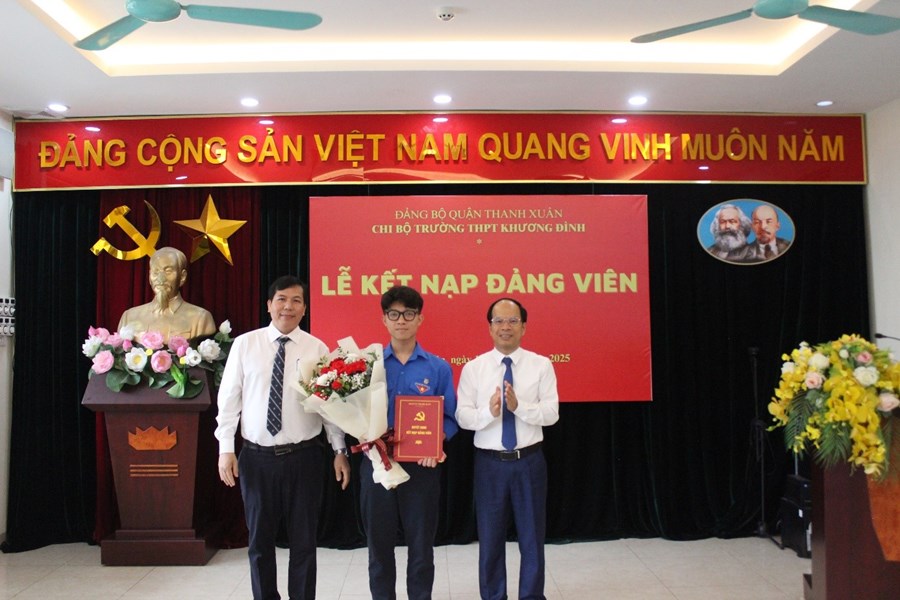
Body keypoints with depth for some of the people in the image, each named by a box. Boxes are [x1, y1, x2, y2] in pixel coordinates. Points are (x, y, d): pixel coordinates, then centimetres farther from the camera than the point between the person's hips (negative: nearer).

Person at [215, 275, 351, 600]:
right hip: (257, 457, 1)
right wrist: (226, 448, -3)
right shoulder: (244, 344, -1)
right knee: (260, 540, 15)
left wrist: (340, 451, -2)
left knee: (303, 540, 12)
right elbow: (229, 398, 1)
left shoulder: (317, 349, -1)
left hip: (303, 457, 0)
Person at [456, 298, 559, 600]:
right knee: (490, 538, 13)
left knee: (532, 537, 12)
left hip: (529, 462, 0)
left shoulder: (541, 365, -2)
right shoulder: (473, 368, -1)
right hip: (489, 463, 1)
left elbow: (551, 414, -9)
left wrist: (519, 406, -26)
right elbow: (462, 416, -7)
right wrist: (489, 411, -26)